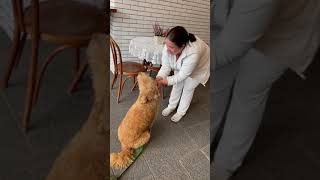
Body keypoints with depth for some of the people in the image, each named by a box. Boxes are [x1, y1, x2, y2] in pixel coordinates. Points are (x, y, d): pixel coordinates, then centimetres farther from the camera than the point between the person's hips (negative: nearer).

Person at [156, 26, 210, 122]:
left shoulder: (193, 53, -47)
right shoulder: (169, 46, -33)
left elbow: (182, 75, -35)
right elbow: (165, 66, -23)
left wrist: (167, 81, -40)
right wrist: (159, 78, -38)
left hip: (198, 68, -4)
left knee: (188, 88, 7)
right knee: (177, 85, 12)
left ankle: (181, 111, 30)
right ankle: (171, 106, 36)